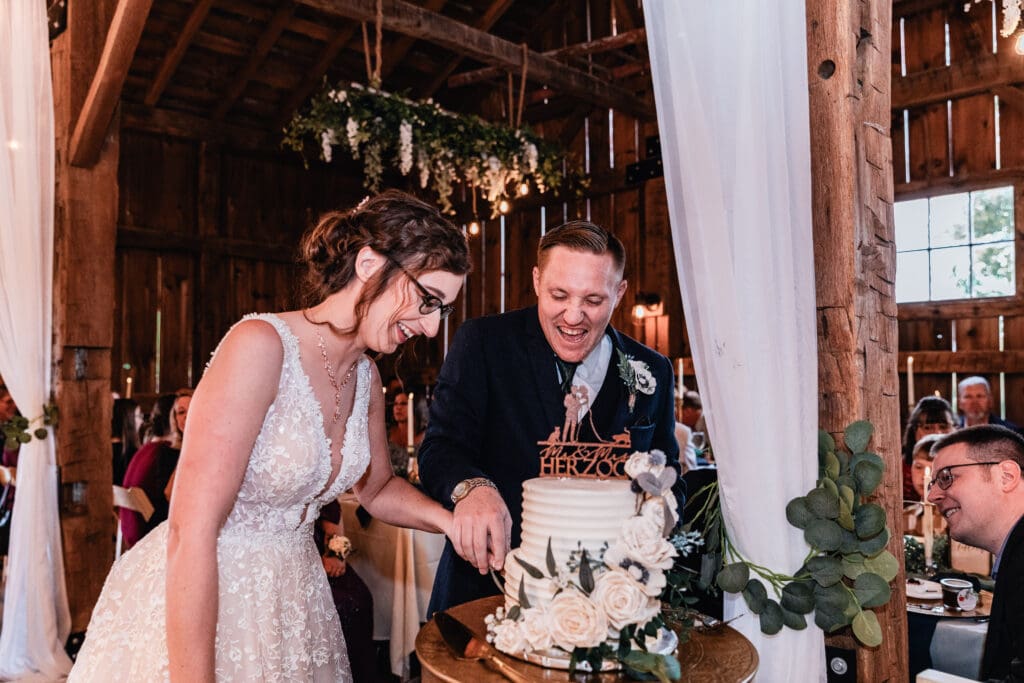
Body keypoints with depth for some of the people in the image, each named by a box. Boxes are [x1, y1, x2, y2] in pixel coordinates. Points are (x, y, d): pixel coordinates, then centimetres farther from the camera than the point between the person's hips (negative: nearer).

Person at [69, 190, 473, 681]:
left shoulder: (365, 377, 0)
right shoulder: (261, 344, -23)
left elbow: (377, 489, 15)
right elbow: (192, 533, -25)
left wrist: (452, 522, -1)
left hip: (291, 598, 7)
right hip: (194, 600, -7)